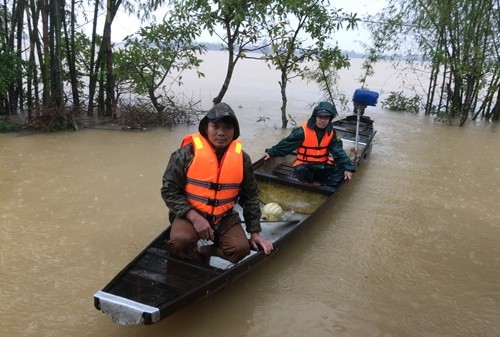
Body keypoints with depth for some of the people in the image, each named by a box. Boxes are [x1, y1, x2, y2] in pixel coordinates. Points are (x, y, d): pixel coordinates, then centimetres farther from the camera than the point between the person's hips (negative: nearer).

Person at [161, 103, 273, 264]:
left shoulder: (242, 158, -3)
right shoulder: (188, 153, -14)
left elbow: (251, 196, 8)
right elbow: (169, 190, -10)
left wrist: (254, 232, 6)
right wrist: (194, 217, -21)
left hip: (224, 217, 3)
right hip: (189, 214, -2)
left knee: (241, 248, -20)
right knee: (181, 240, -31)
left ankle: (201, 252, 2)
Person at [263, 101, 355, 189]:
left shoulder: (331, 133, 0)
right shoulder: (303, 131, -14)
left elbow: (339, 151, -5)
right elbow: (287, 143, -8)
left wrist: (348, 167, -18)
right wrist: (271, 152, -9)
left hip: (323, 167, 4)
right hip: (305, 166, -4)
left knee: (340, 170, -20)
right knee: (300, 170, -37)